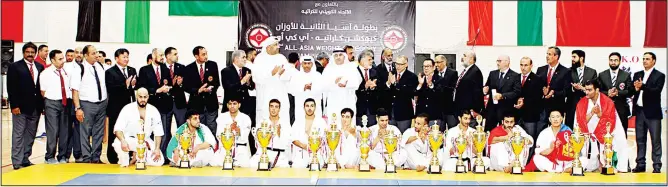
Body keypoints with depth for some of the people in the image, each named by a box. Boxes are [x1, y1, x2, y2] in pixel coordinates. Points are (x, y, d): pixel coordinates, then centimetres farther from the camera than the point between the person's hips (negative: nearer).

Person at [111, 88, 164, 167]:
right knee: (118, 143, -36)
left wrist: (157, 149, -13)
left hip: (146, 142, 2)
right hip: (129, 139, -2)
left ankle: (137, 157, 14)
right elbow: (118, 129, -18)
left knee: (158, 162, -17)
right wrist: (123, 141, -38)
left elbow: (158, 132, -1)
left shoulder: (154, 111, -5)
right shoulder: (127, 109, -12)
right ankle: (124, 163, -4)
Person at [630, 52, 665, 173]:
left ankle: (657, 166, 2)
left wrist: (642, 86, -25)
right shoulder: (637, 75, 13)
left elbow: (656, 91, -15)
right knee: (640, 139, 9)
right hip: (639, 111, 5)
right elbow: (631, 91, 7)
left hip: (652, 112, -5)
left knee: (656, 140, -1)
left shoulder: (659, 76, -1)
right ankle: (640, 164, 14)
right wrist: (635, 88, -14)